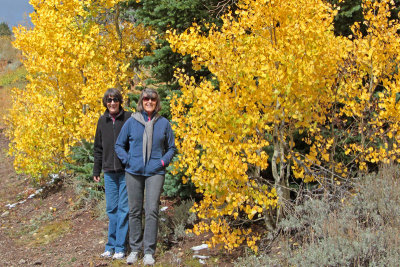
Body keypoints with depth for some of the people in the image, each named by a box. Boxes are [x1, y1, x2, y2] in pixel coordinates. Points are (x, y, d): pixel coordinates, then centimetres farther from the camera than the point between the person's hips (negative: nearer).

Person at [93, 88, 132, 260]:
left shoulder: (129, 118, -4)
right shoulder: (102, 120, 9)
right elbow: (98, 147, 15)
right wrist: (96, 170, 14)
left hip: (126, 170, -4)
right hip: (109, 171, 4)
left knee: (123, 208, 0)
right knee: (111, 208, 9)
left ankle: (120, 247, 7)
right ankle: (111, 245, 18)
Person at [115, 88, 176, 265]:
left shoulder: (164, 123, 4)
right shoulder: (131, 122, 3)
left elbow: (171, 147, 14)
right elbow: (119, 145, 12)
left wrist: (164, 161, -1)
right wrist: (127, 160, -2)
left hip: (155, 172, -1)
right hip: (134, 172, 1)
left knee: (152, 211, -6)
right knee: (135, 211, 7)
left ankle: (149, 252, 3)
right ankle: (135, 249, 18)